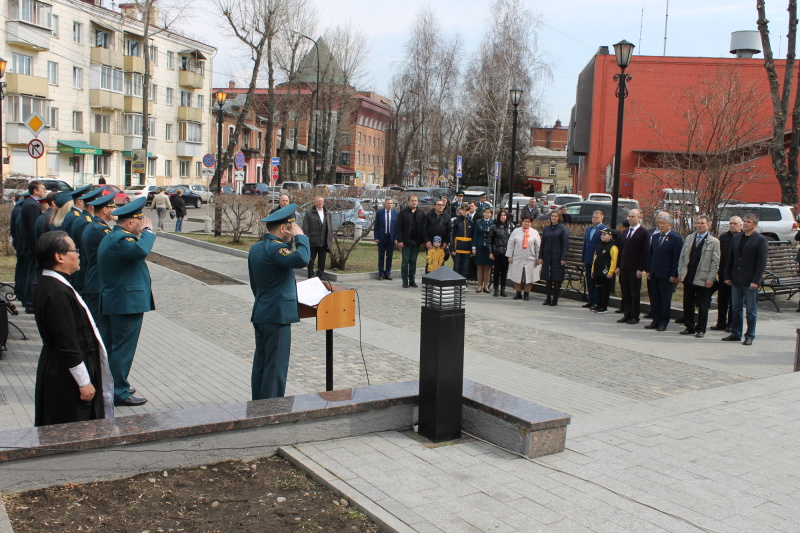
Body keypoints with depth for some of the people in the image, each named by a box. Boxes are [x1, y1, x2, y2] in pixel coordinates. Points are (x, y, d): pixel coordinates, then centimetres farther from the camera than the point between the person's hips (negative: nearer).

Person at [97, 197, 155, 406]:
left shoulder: (111, 237, 16)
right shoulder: (120, 239, -19)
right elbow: (141, 250, -36)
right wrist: (147, 230, -24)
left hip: (111, 302, 11)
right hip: (128, 303, -11)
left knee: (110, 346, 18)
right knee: (123, 348, -4)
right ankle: (119, 392, 2)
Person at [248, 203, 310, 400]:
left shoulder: (256, 248, 12)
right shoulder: (275, 248, -19)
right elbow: (302, 259, -37)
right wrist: (300, 236, -20)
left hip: (260, 313, 10)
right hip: (278, 315, -10)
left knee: (261, 362, 16)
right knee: (276, 366, -3)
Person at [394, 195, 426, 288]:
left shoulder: (421, 213, 8)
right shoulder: (403, 212, -1)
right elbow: (398, 227, -4)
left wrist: (422, 241, 0)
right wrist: (399, 240, -11)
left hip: (416, 241, 3)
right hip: (406, 241, -3)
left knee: (413, 261, 8)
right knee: (405, 261, 0)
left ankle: (412, 280, 15)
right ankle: (405, 281, 5)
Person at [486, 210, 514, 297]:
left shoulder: (511, 226, 4)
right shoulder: (494, 227, -1)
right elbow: (489, 240, 0)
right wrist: (490, 252, -5)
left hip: (507, 253, 2)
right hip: (497, 253, -2)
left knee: (505, 271, 6)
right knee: (497, 271, 4)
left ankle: (503, 290, 13)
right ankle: (496, 289, 12)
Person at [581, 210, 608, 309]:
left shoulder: (604, 229, -9)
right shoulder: (588, 229, 15)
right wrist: (583, 259, 15)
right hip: (588, 260, 7)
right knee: (589, 281, 11)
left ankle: (596, 302, 4)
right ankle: (590, 301, 19)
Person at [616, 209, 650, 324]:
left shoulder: (644, 233, -5)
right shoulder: (625, 232, 15)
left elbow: (645, 252, -9)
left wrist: (641, 268, -14)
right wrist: (618, 266, 11)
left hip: (635, 269, -6)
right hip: (624, 267, 6)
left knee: (635, 293, 1)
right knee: (625, 292, 8)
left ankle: (635, 317, 8)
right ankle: (627, 314, 15)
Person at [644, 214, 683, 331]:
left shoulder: (675, 238, -6)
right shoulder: (654, 236, 12)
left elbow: (677, 258, -9)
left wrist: (674, 275, -13)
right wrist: (648, 270, 9)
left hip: (666, 275, -6)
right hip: (653, 274, 6)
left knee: (665, 300, 3)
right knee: (654, 298, 9)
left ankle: (663, 322, 12)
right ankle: (655, 320, 18)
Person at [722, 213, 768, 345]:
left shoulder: (761, 240, -6)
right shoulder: (736, 238, 11)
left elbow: (762, 262, -10)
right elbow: (730, 259, 13)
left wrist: (755, 281, -15)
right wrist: (727, 276, 7)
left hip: (750, 281, -5)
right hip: (736, 280, 6)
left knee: (751, 311, 4)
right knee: (736, 308, 11)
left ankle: (750, 336, 11)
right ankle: (736, 333, 21)